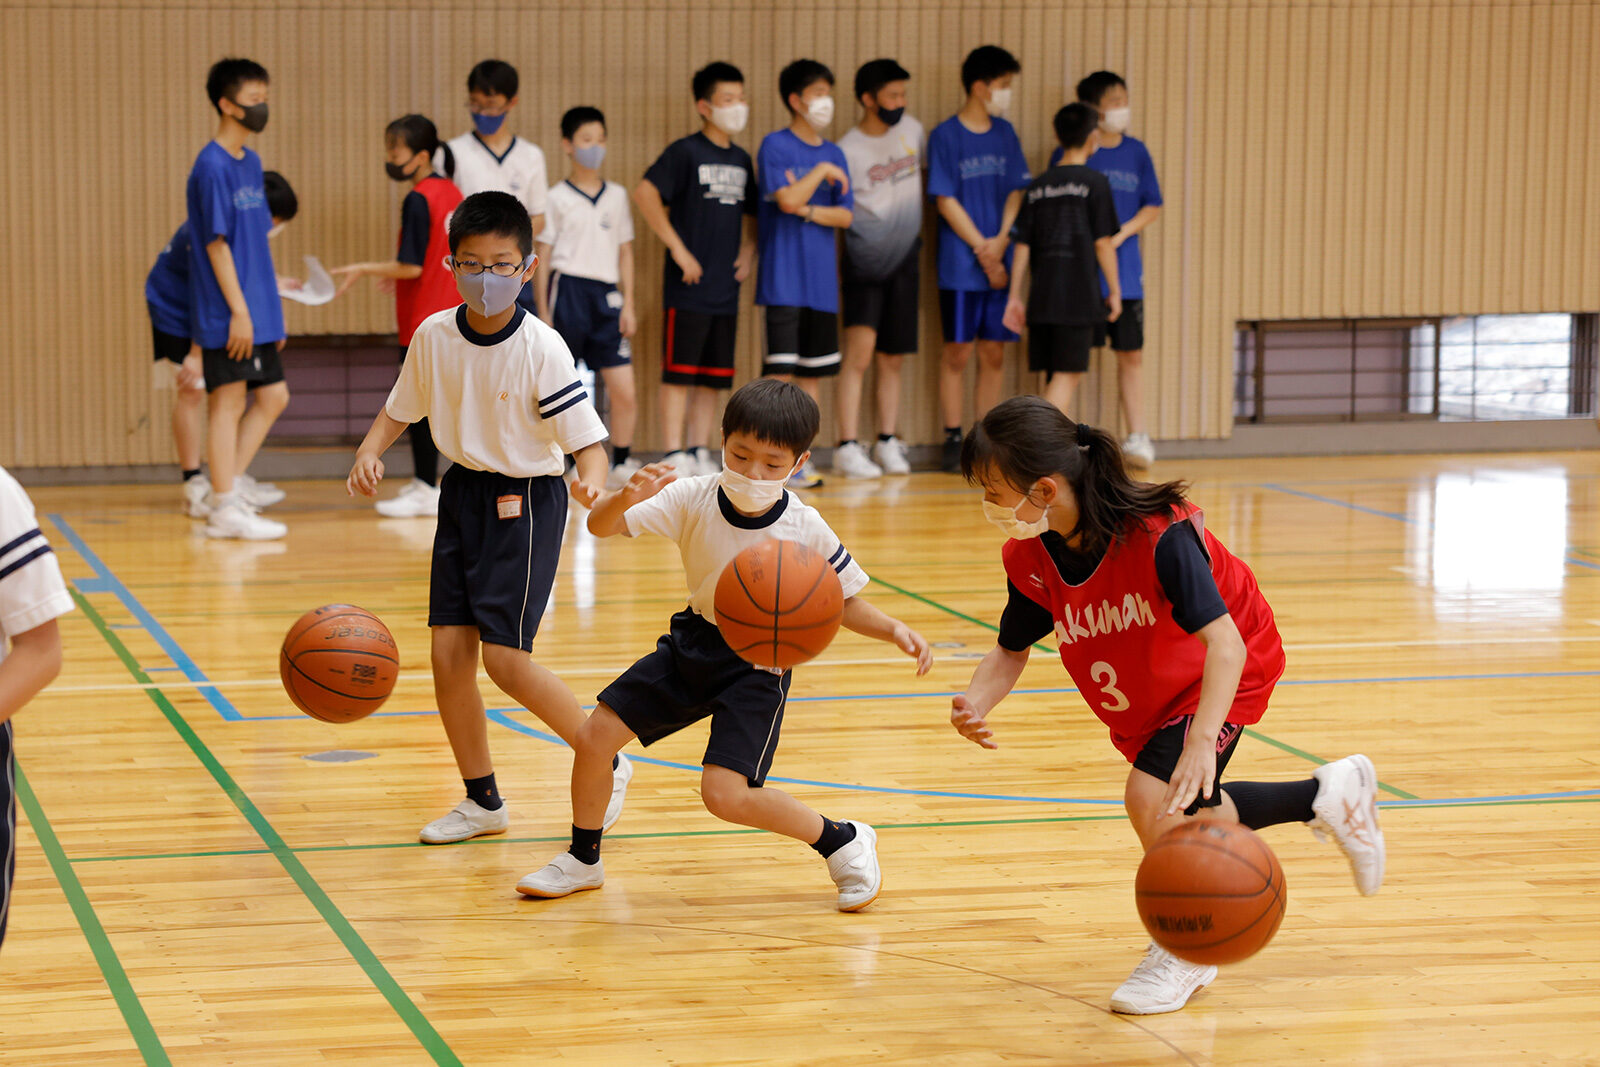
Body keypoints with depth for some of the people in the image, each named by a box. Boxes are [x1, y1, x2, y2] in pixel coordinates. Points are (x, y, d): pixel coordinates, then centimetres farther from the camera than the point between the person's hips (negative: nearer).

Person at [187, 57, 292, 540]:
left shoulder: (251, 163, 13)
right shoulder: (211, 166, -13)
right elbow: (216, 243, -16)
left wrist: (273, 309, 17)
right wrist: (239, 310, -18)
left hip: (256, 311, 9)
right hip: (227, 315, -9)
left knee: (273, 397, 10)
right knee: (227, 403, -3)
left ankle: (229, 487, 17)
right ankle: (225, 508, 3)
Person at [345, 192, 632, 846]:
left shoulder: (541, 349, -19)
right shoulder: (434, 336, -4)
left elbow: (587, 439, -18)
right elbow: (400, 410, 10)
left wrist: (592, 483, -40)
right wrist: (369, 453, -10)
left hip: (525, 502, -5)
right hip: (463, 493, 6)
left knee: (505, 658, -11)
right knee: (449, 652, 2)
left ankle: (608, 764, 10)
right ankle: (483, 802, 19)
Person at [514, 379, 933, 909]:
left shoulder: (806, 531, -20)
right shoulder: (694, 498, -17)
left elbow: (844, 604, -7)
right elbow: (601, 525, -20)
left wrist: (895, 629, -26)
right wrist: (627, 497, -43)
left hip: (760, 664, -4)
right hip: (693, 644, 4)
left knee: (725, 794, -19)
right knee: (595, 736, -3)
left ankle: (843, 841, 4)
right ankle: (583, 860, 22)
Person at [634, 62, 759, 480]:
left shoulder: (741, 160, 15)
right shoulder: (686, 152, -6)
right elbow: (644, 193, -17)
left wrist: (748, 251, 10)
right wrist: (677, 248, -17)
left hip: (725, 287, 7)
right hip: (687, 287, -6)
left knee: (713, 377, 9)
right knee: (679, 372, -5)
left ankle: (701, 454, 15)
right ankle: (675, 457, -4)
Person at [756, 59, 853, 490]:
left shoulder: (834, 154, 13)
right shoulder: (775, 145, -3)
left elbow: (845, 215, 5)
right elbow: (788, 199, -16)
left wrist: (806, 209, -9)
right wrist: (821, 172, -7)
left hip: (822, 280, 6)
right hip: (785, 277, -6)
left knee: (814, 371, 7)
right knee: (781, 369, -9)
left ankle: (802, 454, 13)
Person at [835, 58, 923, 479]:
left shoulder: (912, 130, 6)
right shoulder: (846, 150, -9)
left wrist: (918, 240, 22)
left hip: (905, 262, 5)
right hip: (863, 264, -5)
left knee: (892, 358, 8)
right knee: (860, 350, -15)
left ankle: (887, 443, 16)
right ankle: (847, 447, -14)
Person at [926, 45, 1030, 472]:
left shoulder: (1004, 133, 10)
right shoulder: (945, 136, -5)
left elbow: (1017, 190, 8)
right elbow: (946, 201, -8)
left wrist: (1000, 242, -8)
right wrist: (982, 250, -11)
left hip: (1001, 262, 5)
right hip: (961, 264, -5)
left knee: (994, 353, 6)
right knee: (958, 353, -1)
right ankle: (953, 441, 6)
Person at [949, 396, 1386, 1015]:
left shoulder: (1158, 535, -38)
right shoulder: (1028, 558, -19)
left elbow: (1224, 642, -43)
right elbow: (1010, 650, -4)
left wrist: (1202, 740, -57)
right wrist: (975, 704, -26)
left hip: (1221, 679, -8)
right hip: (1143, 703, 8)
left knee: (1152, 796, -25)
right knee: (1183, 814, 19)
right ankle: (1329, 795, 42)